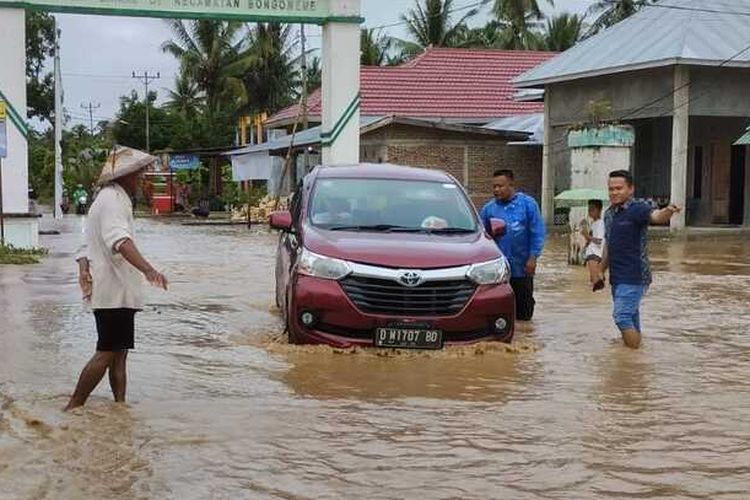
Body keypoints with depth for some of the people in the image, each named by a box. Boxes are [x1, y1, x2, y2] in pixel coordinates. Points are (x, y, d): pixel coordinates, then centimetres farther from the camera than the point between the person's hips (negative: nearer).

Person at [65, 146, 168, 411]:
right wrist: (147, 269, -46)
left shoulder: (114, 199, 21)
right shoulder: (112, 199, -13)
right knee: (107, 352, -8)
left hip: (118, 291, 10)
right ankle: (73, 407, -4)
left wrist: (84, 270, -2)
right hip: (114, 290, -10)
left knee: (119, 353, 10)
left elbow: (88, 246, 18)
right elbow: (120, 240, -32)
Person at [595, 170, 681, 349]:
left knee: (622, 316, -17)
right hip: (617, 277, 8)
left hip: (634, 277, -8)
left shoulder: (637, 208, -12)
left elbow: (656, 216, -34)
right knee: (630, 318, 14)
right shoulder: (609, 214, 12)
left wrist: (668, 212, -56)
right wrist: (602, 270, 25)